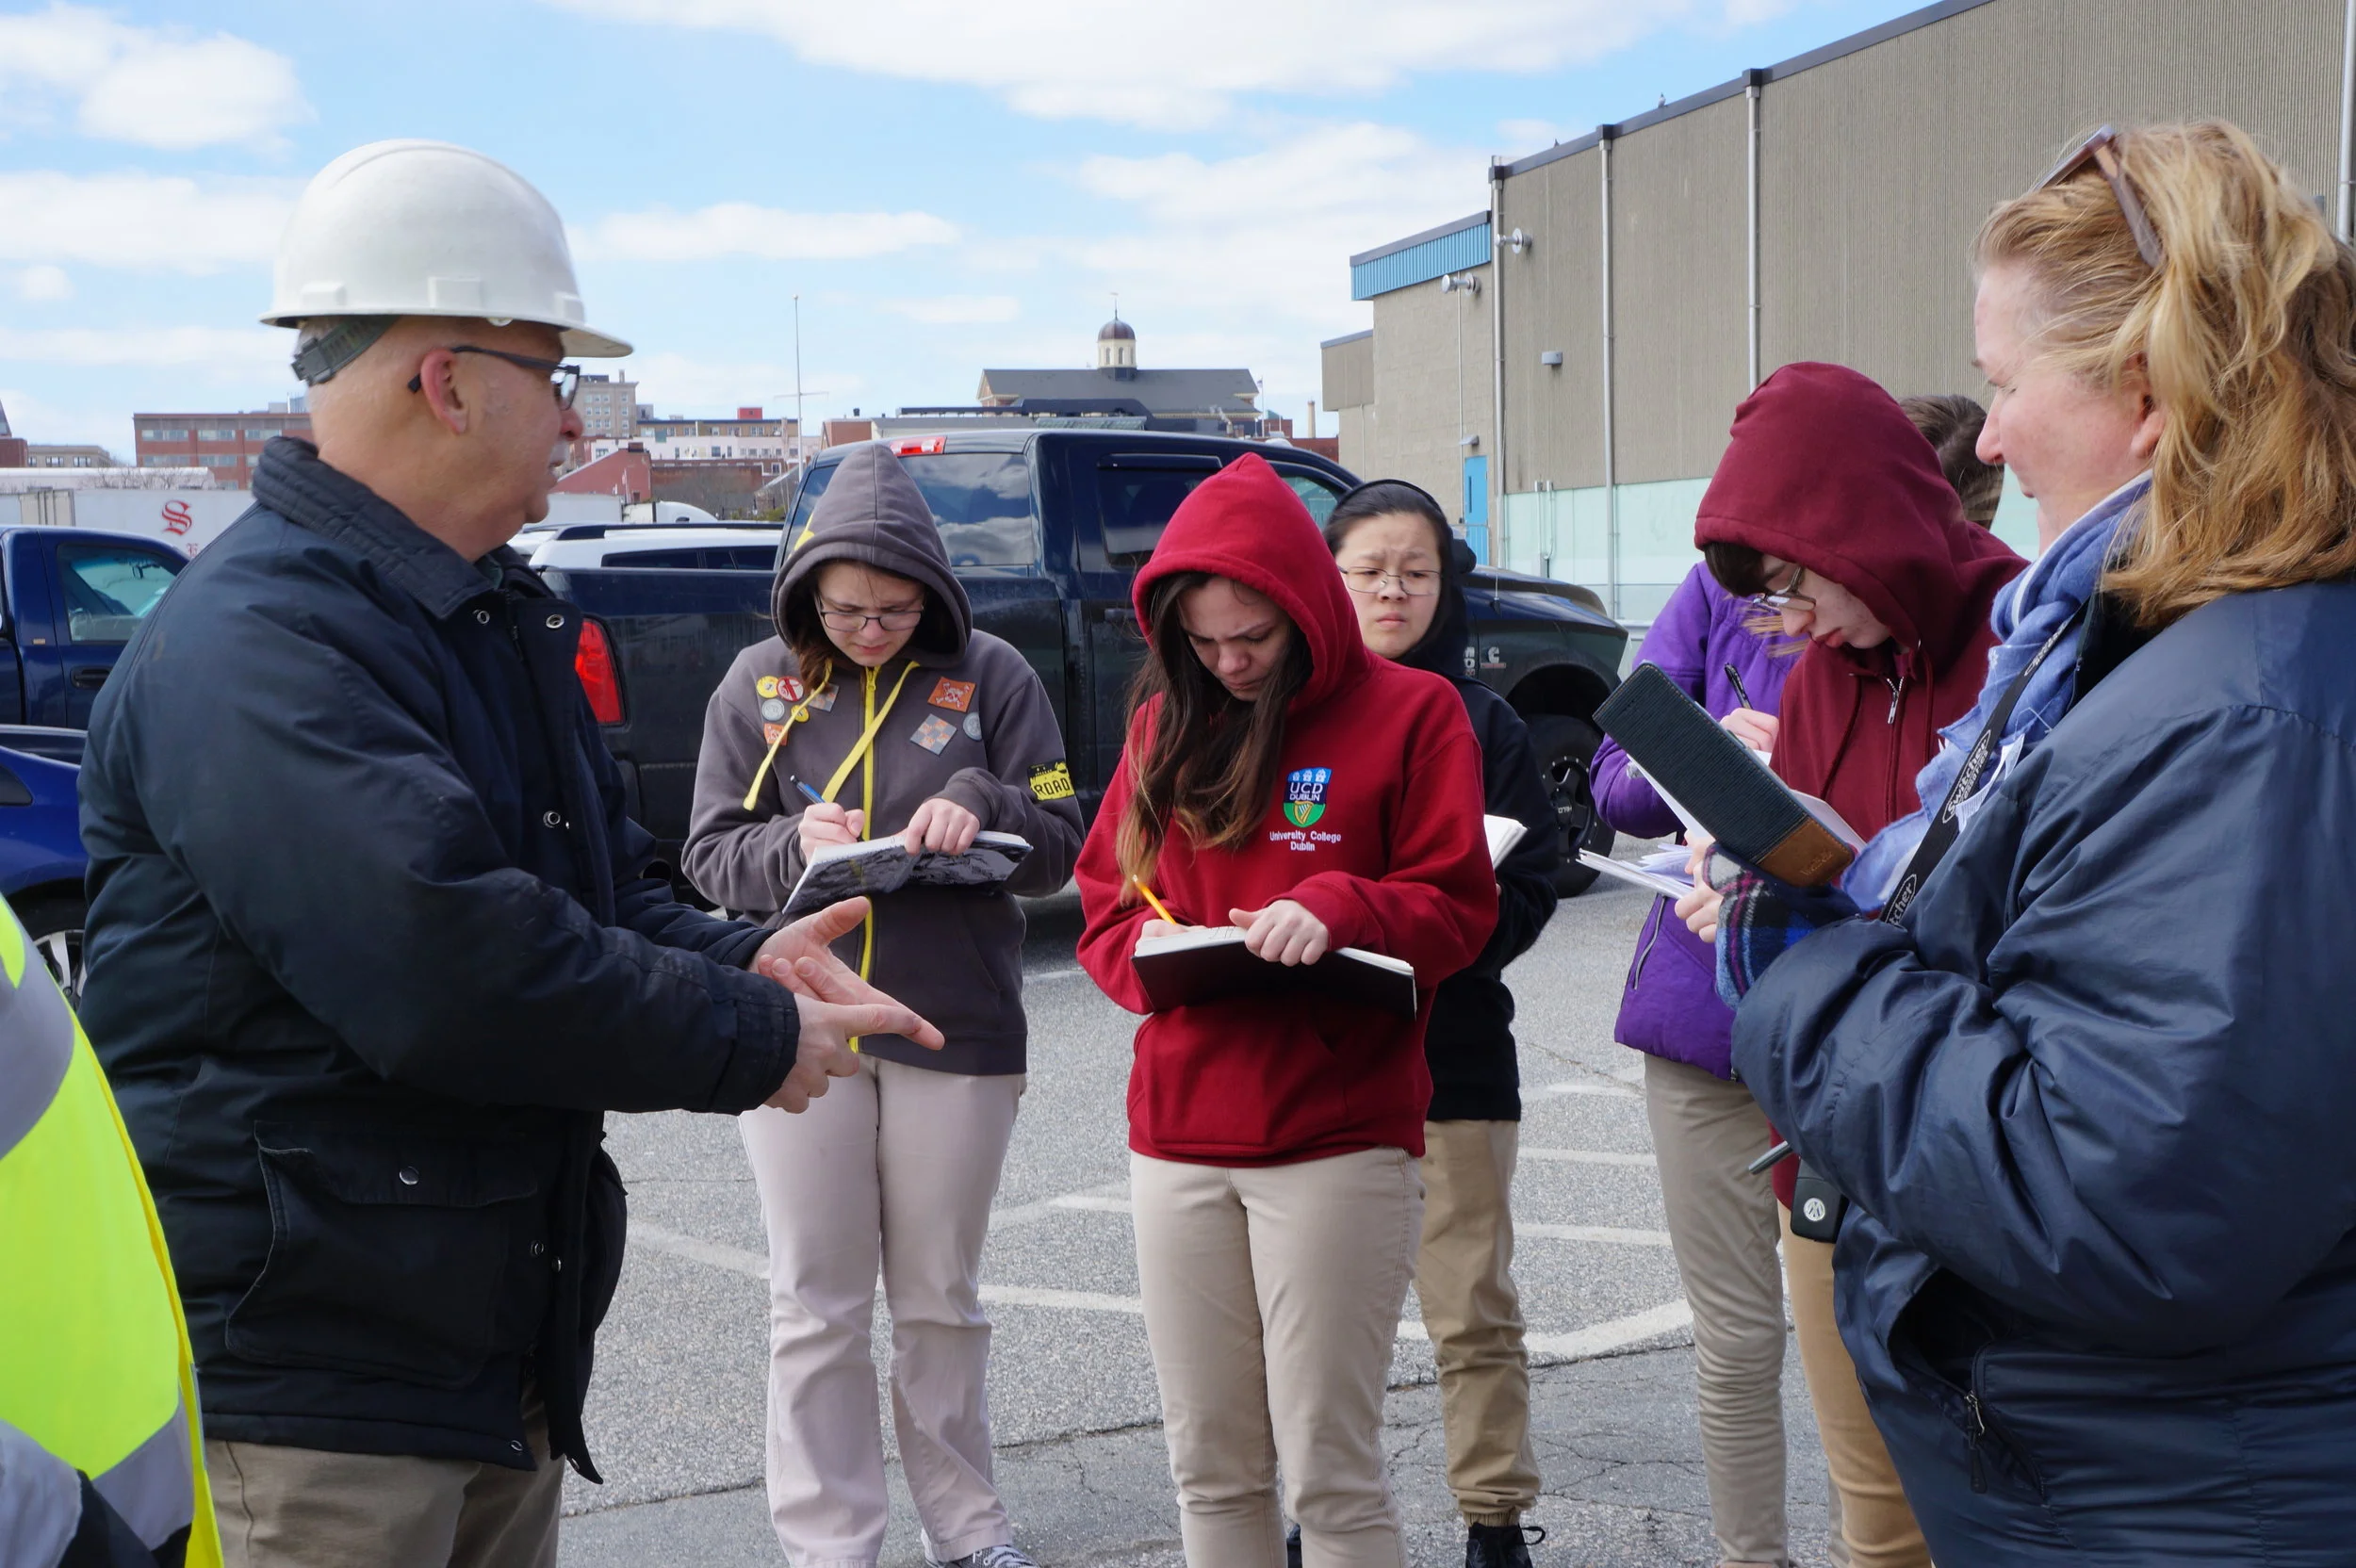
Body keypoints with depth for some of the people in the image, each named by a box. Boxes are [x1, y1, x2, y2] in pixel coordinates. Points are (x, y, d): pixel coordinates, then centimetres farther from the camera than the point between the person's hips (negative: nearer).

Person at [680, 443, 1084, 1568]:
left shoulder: (989, 675, -1)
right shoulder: (760, 684, 2)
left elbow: (1058, 843, -1)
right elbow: (710, 857, 1)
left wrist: (979, 807, -20)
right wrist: (795, 844, -19)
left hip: (955, 1027, 0)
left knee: (941, 1298, 13)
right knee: (815, 1306, 6)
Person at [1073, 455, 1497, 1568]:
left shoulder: (1412, 711, 0)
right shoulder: (1164, 724, 13)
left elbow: (1458, 906, -3)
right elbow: (1103, 899, 14)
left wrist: (1335, 910, -20)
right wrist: (1150, 952, -7)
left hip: (1338, 1141, -4)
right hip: (1177, 1139, 5)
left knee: (1328, 1470, -2)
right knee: (1210, 1466, 10)